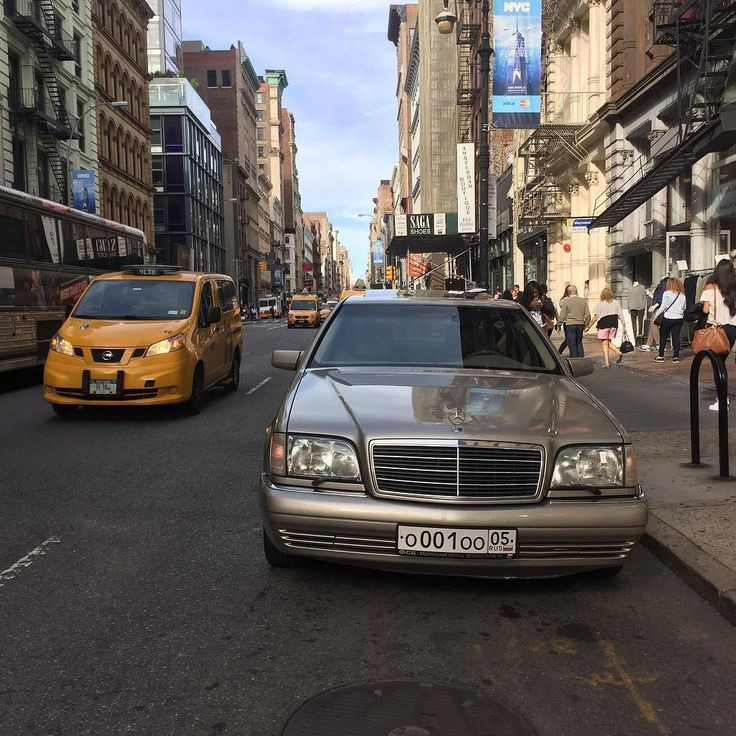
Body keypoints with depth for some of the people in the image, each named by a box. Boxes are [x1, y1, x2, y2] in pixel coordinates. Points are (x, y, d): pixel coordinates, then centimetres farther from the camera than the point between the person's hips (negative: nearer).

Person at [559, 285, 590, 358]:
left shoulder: (565, 301, -7)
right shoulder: (583, 300, 5)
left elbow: (562, 316, -6)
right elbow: (588, 314, 6)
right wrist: (585, 324, 18)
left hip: (570, 324, -4)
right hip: (580, 324, 4)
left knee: (572, 344, 1)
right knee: (579, 343, 15)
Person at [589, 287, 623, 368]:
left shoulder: (600, 304, -3)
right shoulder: (616, 303, 7)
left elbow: (595, 317, -5)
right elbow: (621, 315, 4)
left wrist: (589, 326, 2)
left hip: (604, 324, -4)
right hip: (614, 324, 4)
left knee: (604, 344, 1)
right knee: (608, 342, 18)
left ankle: (607, 362, -3)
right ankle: (618, 352, -6)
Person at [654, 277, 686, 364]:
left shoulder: (667, 293, -7)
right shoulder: (682, 295, 8)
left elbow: (662, 307, -8)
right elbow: (684, 307, 14)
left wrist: (656, 315, 1)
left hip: (668, 318, -4)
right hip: (679, 318, 4)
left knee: (663, 337, 7)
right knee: (676, 337, 6)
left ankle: (661, 356, 9)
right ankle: (676, 356, 5)